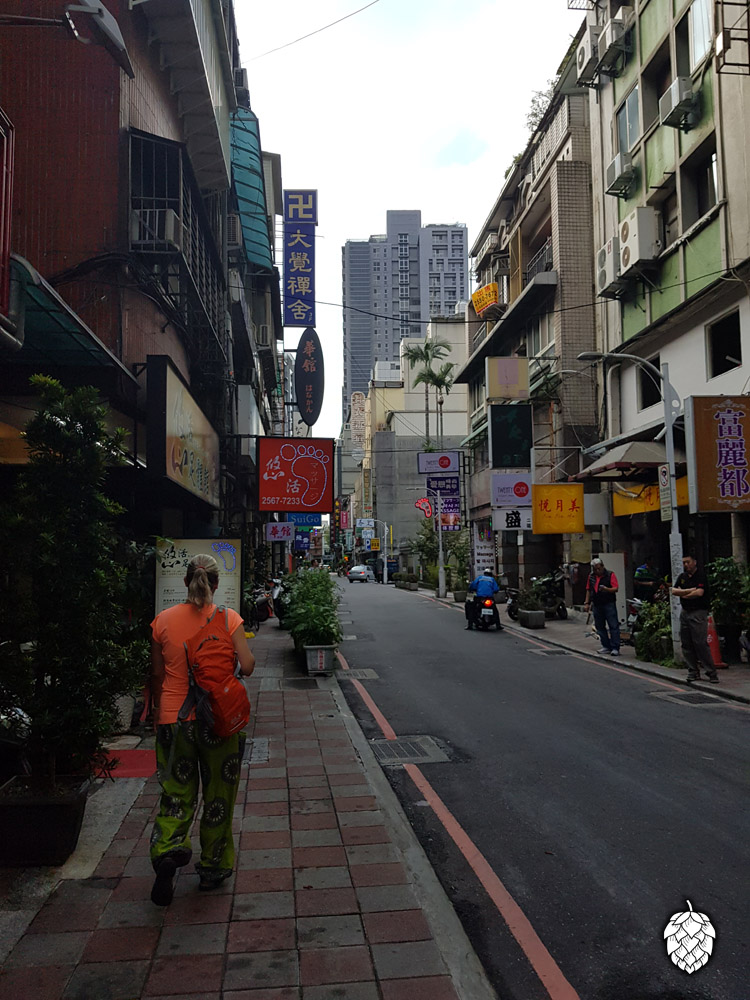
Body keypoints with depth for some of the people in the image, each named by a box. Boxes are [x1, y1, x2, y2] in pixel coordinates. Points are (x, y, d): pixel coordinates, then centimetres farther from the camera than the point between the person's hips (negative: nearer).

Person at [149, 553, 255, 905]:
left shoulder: (163, 621, -2)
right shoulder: (229, 618, -8)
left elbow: (157, 675, 5)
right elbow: (247, 666, -13)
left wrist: (158, 712, 18)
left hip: (173, 718, 1)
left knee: (176, 791, 13)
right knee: (218, 793, 13)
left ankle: (168, 849, -10)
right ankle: (213, 867, 23)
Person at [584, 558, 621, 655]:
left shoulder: (610, 575, -5)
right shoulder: (591, 576, 11)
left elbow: (616, 588, -11)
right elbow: (588, 590, 17)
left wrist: (607, 589, -29)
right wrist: (587, 603, 12)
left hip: (609, 604, -6)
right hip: (597, 605, 6)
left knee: (613, 626, -8)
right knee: (599, 626, 8)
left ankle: (615, 648, -9)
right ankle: (606, 646, 16)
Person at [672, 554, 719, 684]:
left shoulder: (701, 576, -5)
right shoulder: (682, 577, 16)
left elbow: (699, 592, -18)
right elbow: (674, 591, 5)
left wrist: (683, 594, -3)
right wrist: (690, 590, -8)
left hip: (698, 612, -7)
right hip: (685, 612, 7)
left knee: (701, 643, -10)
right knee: (686, 644, 5)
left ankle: (711, 672, -3)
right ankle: (693, 672, 12)